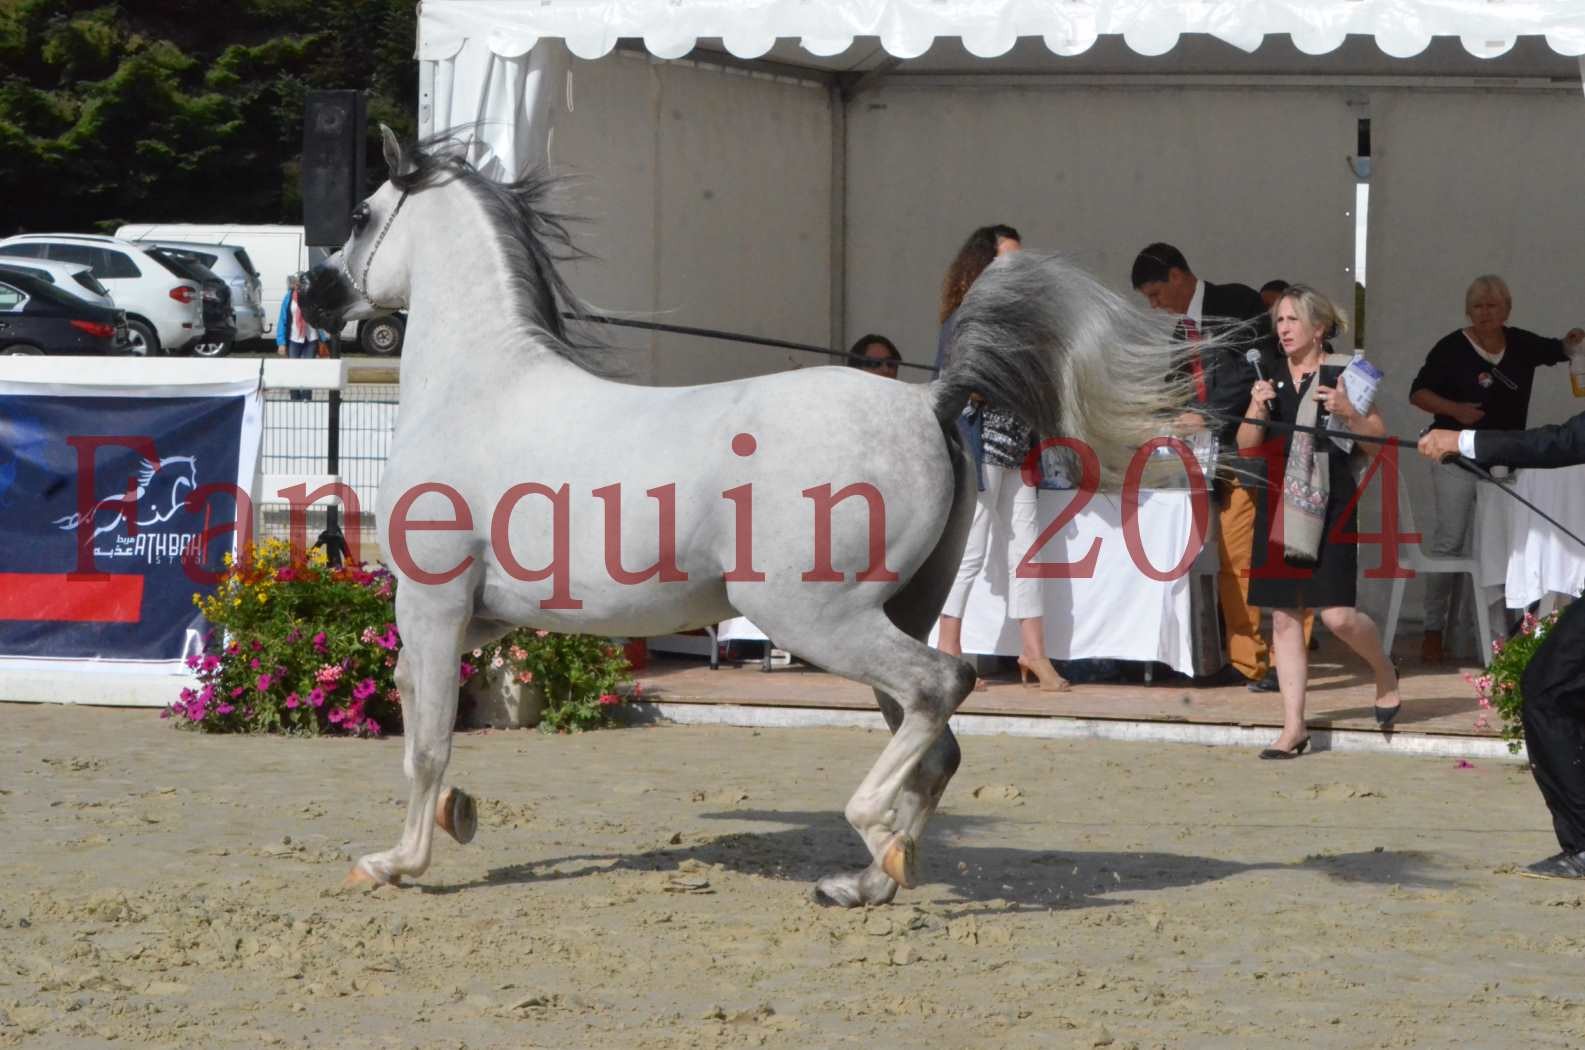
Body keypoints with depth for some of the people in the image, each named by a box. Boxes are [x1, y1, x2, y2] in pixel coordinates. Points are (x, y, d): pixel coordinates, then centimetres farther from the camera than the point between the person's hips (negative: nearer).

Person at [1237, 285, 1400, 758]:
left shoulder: (1342, 372, -4)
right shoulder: (1270, 373, 10)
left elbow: (1379, 437, -1)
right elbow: (1246, 444, 11)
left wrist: (1348, 412, -18)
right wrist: (1257, 409, -7)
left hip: (1329, 505, -5)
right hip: (1279, 502, 5)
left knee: (1337, 614, -10)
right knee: (1284, 616, 3)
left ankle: (1385, 673, 21)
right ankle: (1293, 726, 7)